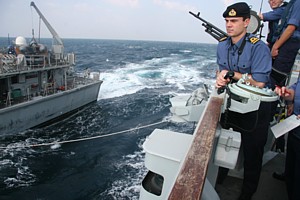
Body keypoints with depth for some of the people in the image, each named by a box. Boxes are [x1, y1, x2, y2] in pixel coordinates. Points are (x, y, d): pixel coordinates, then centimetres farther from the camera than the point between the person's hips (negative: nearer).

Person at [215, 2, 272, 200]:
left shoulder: (259, 47, -22)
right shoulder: (222, 45, -2)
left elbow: (259, 83, -25)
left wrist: (232, 75, -18)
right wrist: (221, 79, -16)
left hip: (255, 108, -5)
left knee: (252, 152, 9)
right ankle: (219, 177, 45)